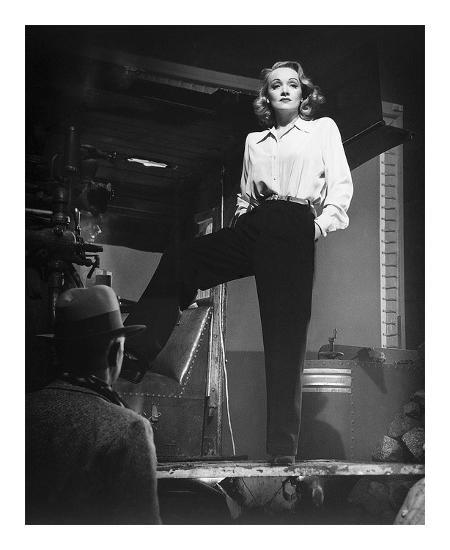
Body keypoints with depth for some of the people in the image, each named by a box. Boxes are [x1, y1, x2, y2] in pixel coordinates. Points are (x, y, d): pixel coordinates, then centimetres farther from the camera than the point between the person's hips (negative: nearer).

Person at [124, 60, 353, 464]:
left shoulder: (323, 129, 14)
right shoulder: (254, 140, 25)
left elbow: (342, 185, 6)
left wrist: (324, 222, -9)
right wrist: (241, 221, 13)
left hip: (294, 231, -5)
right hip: (252, 226, 5)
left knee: (286, 332, -10)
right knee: (180, 257, -18)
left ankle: (284, 445, -7)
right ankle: (134, 349, -16)